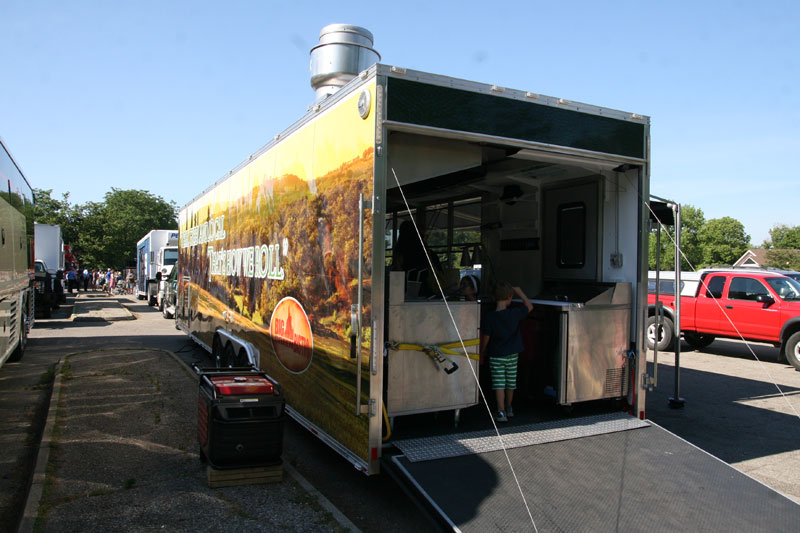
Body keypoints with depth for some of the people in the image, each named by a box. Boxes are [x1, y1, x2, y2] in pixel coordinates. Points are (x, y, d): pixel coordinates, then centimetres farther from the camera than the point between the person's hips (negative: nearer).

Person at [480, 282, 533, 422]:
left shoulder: (489, 317, -15)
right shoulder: (515, 313, -10)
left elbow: (485, 338, -8)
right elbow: (529, 306, 9)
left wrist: (482, 353, 6)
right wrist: (519, 292, 17)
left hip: (496, 355, -3)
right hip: (512, 355, 3)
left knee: (499, 385, 1)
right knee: (510, 383, 17)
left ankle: (501, 412, -3)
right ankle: (508, 408, 33)